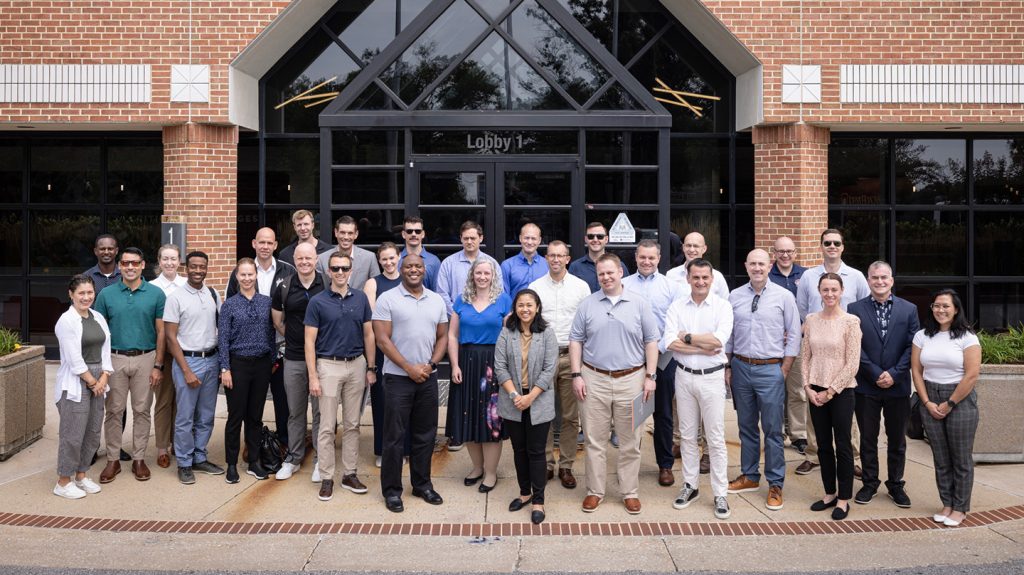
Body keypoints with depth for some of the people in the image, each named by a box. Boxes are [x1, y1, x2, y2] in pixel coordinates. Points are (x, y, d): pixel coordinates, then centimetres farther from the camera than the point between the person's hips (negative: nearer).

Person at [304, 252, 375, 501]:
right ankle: (326, 478, 10)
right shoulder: (317, 301, -4)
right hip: (329, 366, -3)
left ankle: (349, 474, 20)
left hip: (357, 365, 3)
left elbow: (368, 334, 9)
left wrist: (371, 368, 5)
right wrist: (313, 377, -10)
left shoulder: (361, 298, 4)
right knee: (327, 426, 1)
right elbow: (310, 341, -5)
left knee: (352, 424, 10)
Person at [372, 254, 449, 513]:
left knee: (425, 435, 12)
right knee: (395, 436, 2)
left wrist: (431, 364, -4)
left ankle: (422, 484, 25)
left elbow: (442, 336, 12)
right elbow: (382, 338, -9)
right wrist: (409, 368, -12)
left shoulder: (436, 300, 9)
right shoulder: (387, 299, -5)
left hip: (428, 377, 4)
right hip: (398, 377, -4)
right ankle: (392, 490, 13)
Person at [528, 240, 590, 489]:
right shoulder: (535, 287, 6)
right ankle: (546, 464, 15)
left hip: (571, 356, 0)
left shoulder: (581, 286, 4)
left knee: (570, 415, 4)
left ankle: (566, 466, 14)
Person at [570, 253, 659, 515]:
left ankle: (630, 492, 18)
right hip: (594, 379, 1)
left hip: (631, 379, 0)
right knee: (594, 440, 6)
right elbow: (576, 341, 6)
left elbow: (651, 341, 4)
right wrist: (576, 375, -2)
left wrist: (650, 376, -2)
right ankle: (594, 491, 17)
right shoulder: (587, 305, 5)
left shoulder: (639, 304, 3)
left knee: (630, 441, 7)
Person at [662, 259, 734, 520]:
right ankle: (690, 486, 25)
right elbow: (670, 343, -11)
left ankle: (720, 494, 10)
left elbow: (719, 340, -20)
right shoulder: (677, 307, 1)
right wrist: (704, 347, -16)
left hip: (711, 378, -3)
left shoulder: (722, 306, -5)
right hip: (684, 376, 3)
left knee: (716, 439, 2)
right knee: (687, 435, 13)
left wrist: (687, 337, -11)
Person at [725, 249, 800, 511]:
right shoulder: (734, 296, 4)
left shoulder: (784, 297, -3)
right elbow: (727, 334, 9)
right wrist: (727, 368, 6)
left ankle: (775, 484, 13)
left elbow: (793, 336, -1)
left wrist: (784, 371, -4)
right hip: (740, 366, 3)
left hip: (770, 369, -3)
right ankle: (749, 477, 28)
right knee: (746, 426, 14)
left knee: (772, 430, 1)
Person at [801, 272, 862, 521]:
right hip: (816, 392, 4)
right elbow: (805, 357, 7)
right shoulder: (811, 320, 4)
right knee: (823, 446, 12)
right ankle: (830, 493, 25)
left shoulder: (850, 321, -8)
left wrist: (830, 392, -11)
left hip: (841, 391, -4)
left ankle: (844, 499, 15)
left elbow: (852, 364, -10)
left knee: (843, 446, 4)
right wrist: (809, 388, -3)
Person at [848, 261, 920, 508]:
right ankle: (869, 483, 23)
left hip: (898, 386, 1)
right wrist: (875, 374, -13)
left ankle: (896, 485, 24)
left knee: (897, 439, 11)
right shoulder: (855, 309, 0)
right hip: (866, 386, -1)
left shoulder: (908, 309, 3)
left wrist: (894, 374, -12)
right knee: (867, 438, 9)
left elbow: (912, 346, -2)